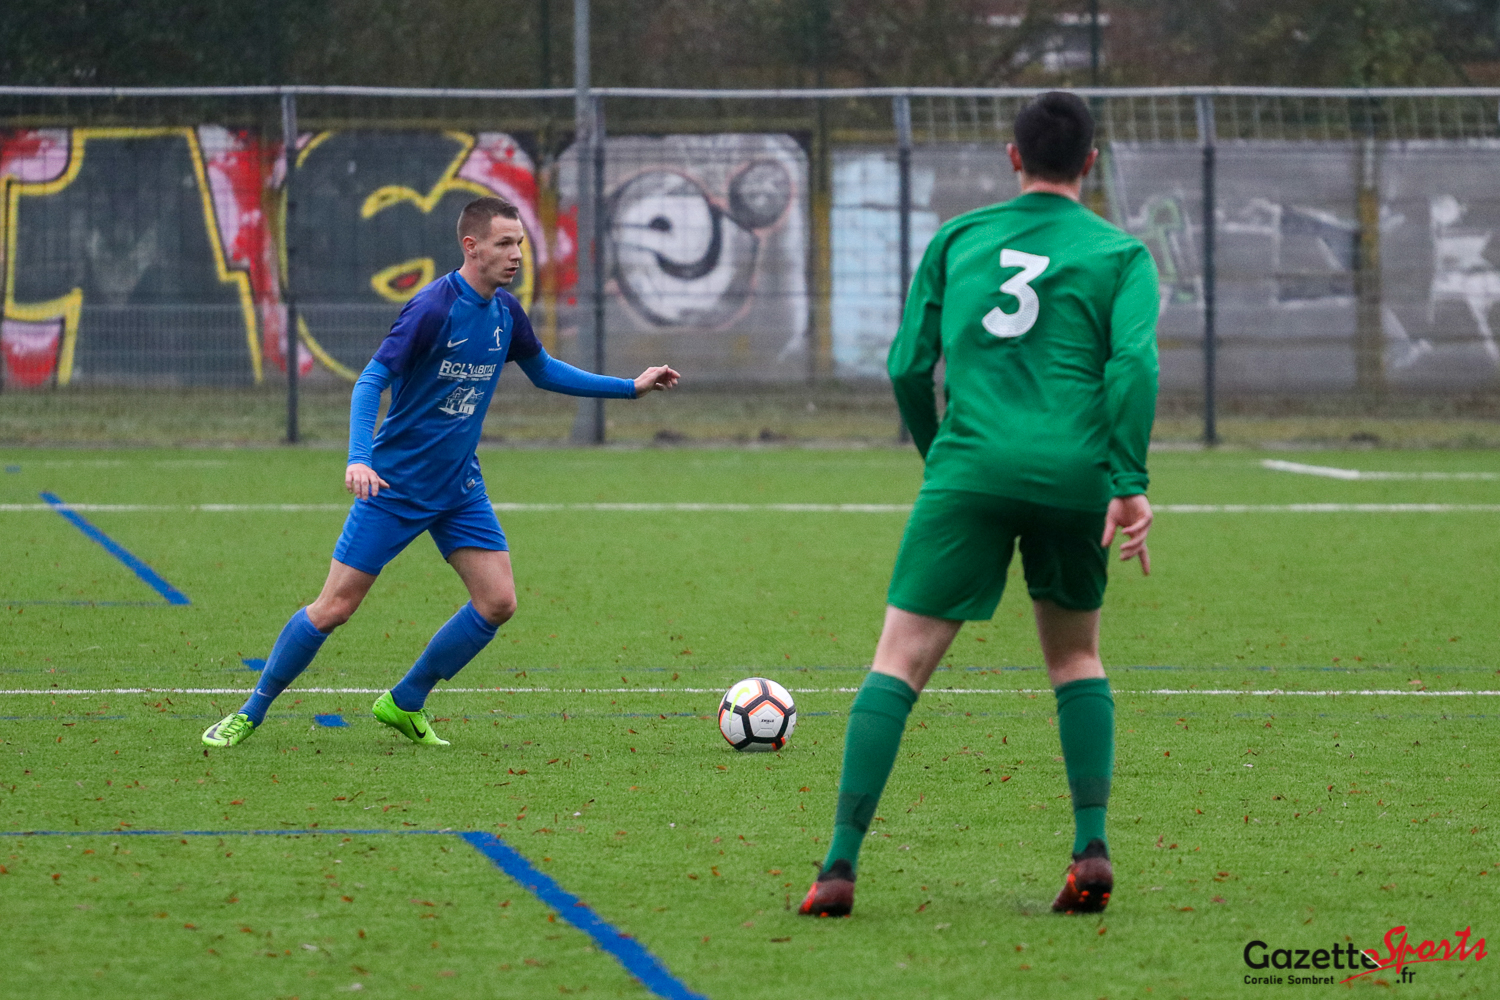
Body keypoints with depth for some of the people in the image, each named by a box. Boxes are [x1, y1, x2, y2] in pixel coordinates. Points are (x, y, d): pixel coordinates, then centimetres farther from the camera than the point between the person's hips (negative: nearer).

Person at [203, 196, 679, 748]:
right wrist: (359, 458, -37)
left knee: (498, 602, -4)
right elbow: (371, 381, -23)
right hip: (394, 486, -7)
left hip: (459, 489, 7)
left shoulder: (505, 311, 2)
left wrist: (630, 387, 17)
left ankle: (404, 703, 13)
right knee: (334, 607, -6)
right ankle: (250, 713, 10)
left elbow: (543, 371, 20)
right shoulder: (433, 307, -20)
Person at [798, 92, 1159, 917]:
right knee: (1075, 657, 21)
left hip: (969, 470, 0)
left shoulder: (957, 239, 15)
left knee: (899, 661, -2)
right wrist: (1129, 484, -10)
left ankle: (841, 864, -12)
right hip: (1073, 475, 0)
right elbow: (1133, 362, -6)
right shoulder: (1119, 253, 10)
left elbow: (908, 367, 12)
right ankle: (1091, 846, 7)